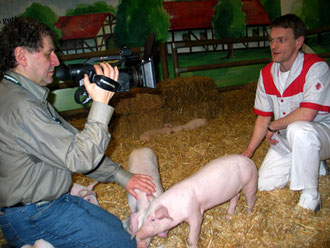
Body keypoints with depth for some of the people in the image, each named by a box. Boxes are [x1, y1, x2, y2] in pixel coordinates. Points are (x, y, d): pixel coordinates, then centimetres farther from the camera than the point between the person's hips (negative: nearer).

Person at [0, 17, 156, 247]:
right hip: (33, 218, -10)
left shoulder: (31, 98, 9)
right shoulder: (20, 107, -27)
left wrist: (122, 176, 4)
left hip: (54, 200, 10)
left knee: (118, 226, 18)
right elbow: (79, 158, -28)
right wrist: (101, 104, -27)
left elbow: (73, 143, 7)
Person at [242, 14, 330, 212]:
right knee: (264, 185, -2)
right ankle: (313, 164, 22)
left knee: (298, 129, -41)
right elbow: (263, 116, 5)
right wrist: (248, 153, 1)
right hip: (286, 139, 7)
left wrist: (273, 126, -15)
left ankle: (310, 198, -20)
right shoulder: (267, 73, 0)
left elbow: (306, 114, -32)